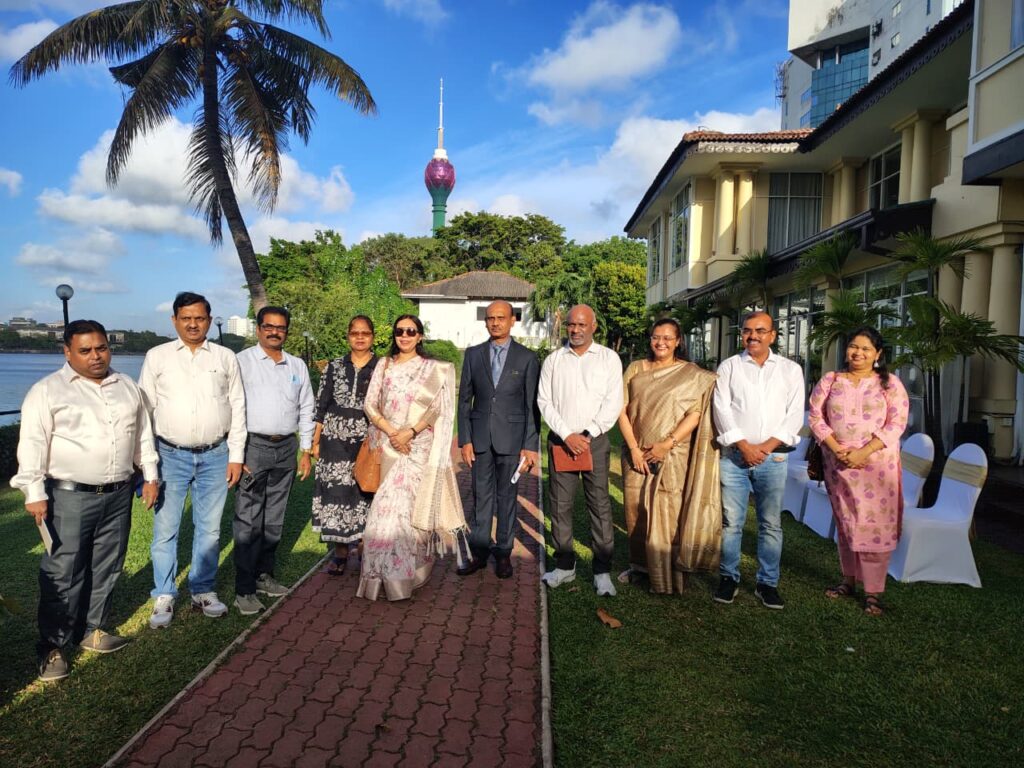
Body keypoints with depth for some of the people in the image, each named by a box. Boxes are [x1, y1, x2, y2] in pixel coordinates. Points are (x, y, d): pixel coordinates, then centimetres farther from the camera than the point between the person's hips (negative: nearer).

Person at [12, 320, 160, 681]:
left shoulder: (128, 387, 9)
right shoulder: (47, 390, -6)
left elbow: (143, 434, 15)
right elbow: (33, 443, -10)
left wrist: (150, 475, 12)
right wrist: (34, 492, -15)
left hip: (118, 495, 5)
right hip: (69, 496, -4)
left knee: (106, 569, 13)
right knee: (63, 574, 1)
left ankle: (92, 630, 29)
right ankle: (53, 646, 16)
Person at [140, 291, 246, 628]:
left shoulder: (225, 357, 5)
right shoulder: (157, 356, 3)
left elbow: (237, 407, 6)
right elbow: (145, 409, 4)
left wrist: (236, 456, 2)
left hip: (215, 456, 1)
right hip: (171, 455, -1)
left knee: (209, 529, 10)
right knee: (165, 530, 4)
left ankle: (203, 591, 25)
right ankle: (164, 597, 20)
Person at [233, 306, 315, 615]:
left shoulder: (297, 366, 12)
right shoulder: (242, 361, -2)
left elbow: (306, 410, 15)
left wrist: (305, 450, 11)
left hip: (286, 447, 5)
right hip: (253, 445, -4)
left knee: (274, 518, 13)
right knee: (248, 522, -3)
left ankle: (264, 575, 27)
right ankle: (244, 590, 6)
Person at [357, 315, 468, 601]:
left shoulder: (433, 368, 4)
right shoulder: (384, 365, 10)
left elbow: (437, 408, -4)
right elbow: (370, 404, 4)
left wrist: (410, 432, -15)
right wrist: (391, 432, -9)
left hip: (419, 445, -3)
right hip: (389, 444, 3)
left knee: (399, 502, -9)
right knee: (399, 502, 5)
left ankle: (397, 575, 3)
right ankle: (397, 571, 19)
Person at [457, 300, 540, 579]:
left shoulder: (527, 358, -1)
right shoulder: (473, 354, 6)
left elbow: (532, 406, -2)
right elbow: (464, 399, 7)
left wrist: (530, 446, -6)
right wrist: (465, 439, 0)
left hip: (511, 438, -2)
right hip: (480, 437, 2)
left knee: (507, 496, 8)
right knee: (481, 496, 7)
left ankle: (503, 553, 21)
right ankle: (479, 552, 18)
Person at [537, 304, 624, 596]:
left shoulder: (609, 358, 4)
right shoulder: (554, 360, 8)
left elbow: (613, 403, -2)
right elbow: (544, 401, 2)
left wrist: (587, 435, -9)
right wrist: (567, 435, -8)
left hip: (594, 440, -2)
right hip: (560, 440, 2)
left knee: (600, 505, -1)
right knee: (560, 505, 6)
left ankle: (602, 571, 8)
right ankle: (565, 565, 19)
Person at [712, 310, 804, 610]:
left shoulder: (791, 370, 9)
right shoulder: (729, 367, 7)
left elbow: (795, 415, 2)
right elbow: (722, 409, -2)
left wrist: (767, 446, -9)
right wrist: (744, 445, -10)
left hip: (773, 457, 1)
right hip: (734, 455, -1)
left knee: (771, 524, 6)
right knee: (731, 522, 3)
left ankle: (768, 583, 18)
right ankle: (729, 578, 16)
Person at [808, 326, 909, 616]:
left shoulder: (890, 383, 2)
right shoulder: (830, 380, 7)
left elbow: (897, 423, -6)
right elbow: (815, 416, 1)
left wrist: (863, 452, -16)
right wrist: (838, 450, -12)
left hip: (877, 464, -2)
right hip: (838, 464, 2)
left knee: (875, 524, -3)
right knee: (845, 523, 11)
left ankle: (873, 592, 6)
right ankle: (848, 581, 23)